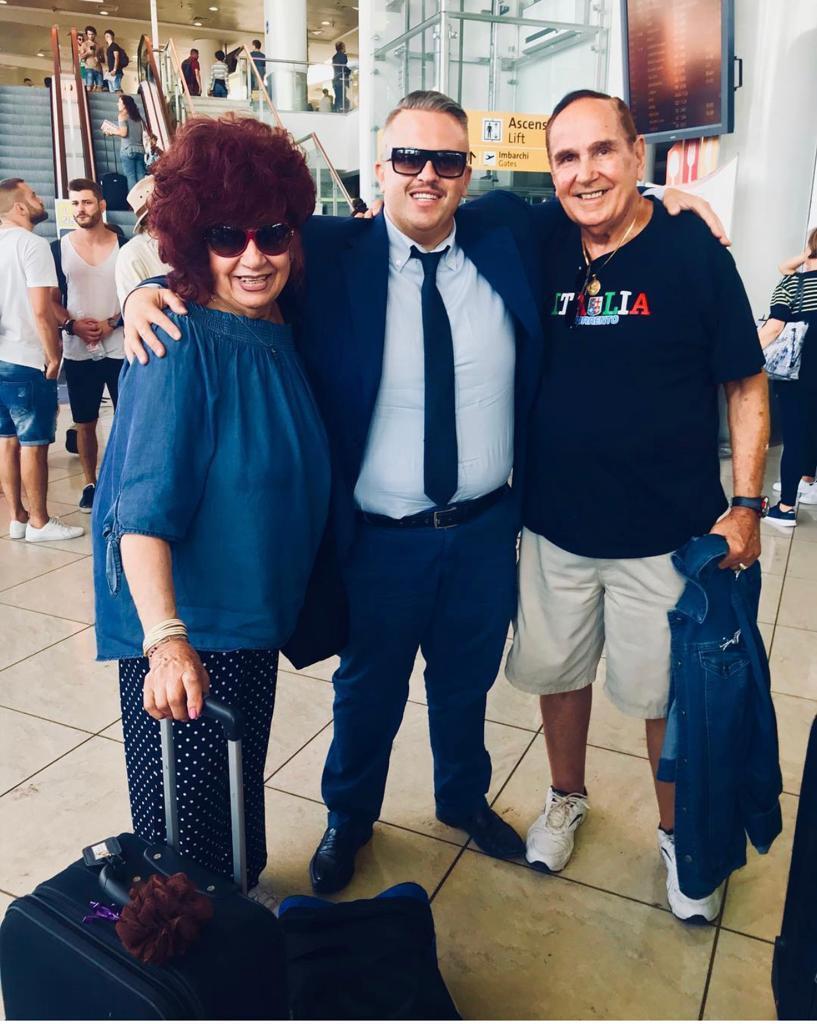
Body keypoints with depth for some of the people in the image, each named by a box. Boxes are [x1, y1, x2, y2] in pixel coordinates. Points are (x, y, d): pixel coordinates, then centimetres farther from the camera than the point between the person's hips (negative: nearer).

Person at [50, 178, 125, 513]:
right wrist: (74, 325, -11)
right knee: (85, 423, 8)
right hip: (77, 353, 1)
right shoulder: (58, 249, 4)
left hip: (120, 349, -1)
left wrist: (113, 323, -13)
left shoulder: (124, 246, 1)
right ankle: (90, 484, 22)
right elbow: (52, 300, 6)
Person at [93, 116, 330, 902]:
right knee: (184, 833, 7)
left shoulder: (281, 336, 1)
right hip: (182, 634, -8)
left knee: (238, 799, 27)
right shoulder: (183, 348, -21)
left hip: (253, 614, 8)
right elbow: (142, 509, -28)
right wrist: (165, 639, -37)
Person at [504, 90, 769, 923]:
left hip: (667, 532, -3)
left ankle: (677, 835, 37)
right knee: (558, 670, 18)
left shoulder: (695, 253, -8)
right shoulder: (540, 255, 0)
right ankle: (566, 797, 44)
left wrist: (745, 505, -9)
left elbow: (745, 387, -4)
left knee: (667, 693, 12)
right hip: (555, 523, 3)